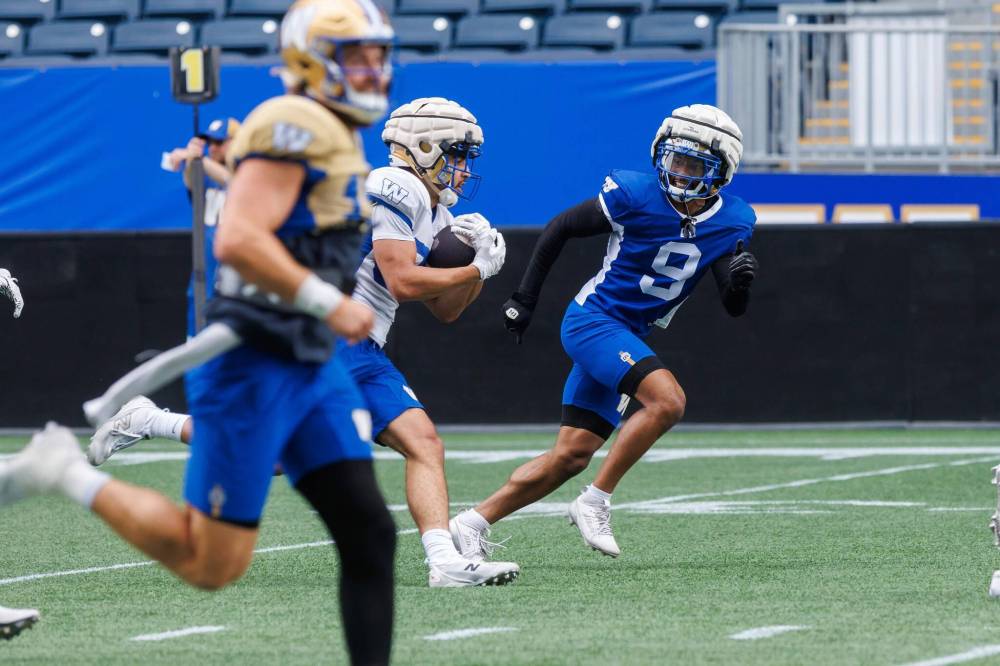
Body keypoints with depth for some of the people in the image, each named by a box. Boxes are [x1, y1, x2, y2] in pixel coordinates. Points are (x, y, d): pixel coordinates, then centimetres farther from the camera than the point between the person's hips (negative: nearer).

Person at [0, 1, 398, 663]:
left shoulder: (337, 139, 16)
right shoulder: (294, 127, -15)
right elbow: (238, 239, -26)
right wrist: (330, 304, -24)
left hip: (313, 371, 9)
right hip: (253, 367, -9)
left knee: (370, 534, -1)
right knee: (212, 564, -3)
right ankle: (66, 473, 11)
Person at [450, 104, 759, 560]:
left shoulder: (731, 223, -2)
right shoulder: (635, 195, -16)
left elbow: (733, 307, -2)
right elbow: (560, 228, -2)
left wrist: (740, 281, -26)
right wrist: (524, 299, 1)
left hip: (628, 336, 6)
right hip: (593, 319, -6)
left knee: (570, 457, 4)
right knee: (667, 400, -26)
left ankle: (472, 523, 13)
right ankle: (594, 504, -17)